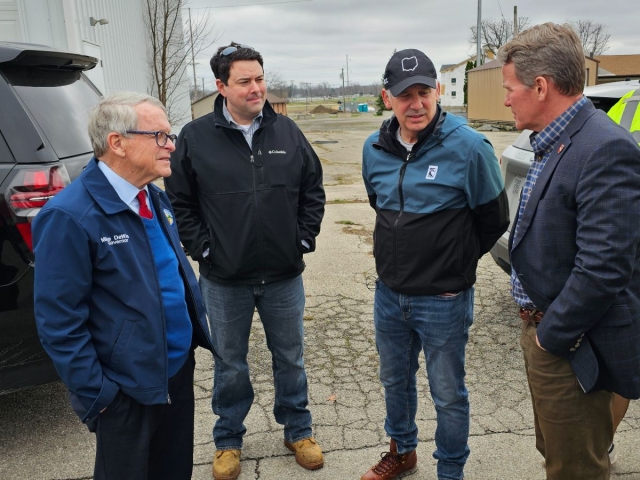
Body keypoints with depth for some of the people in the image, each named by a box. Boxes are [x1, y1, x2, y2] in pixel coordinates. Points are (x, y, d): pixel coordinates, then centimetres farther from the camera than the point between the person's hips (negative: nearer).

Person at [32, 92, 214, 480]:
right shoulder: (70, 216, -21)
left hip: (179, 370, 8)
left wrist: (200, 330, 11)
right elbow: (59, 321, -20)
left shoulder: (156, 198, 4)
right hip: (128, 391, -7)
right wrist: (97, 394, -15)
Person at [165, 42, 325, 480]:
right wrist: (203, 249, -7)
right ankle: (228, 440, 37)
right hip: (224, 280, -1)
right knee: (230, 365, 15)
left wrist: (304, 238, 1)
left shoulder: (288, 132, 0)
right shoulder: (196, 137, -6)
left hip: (284, 276, 2)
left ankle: (298, 430, 39)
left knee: (290, 358, 17)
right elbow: (180, 202, -1)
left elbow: (313, 190, 7)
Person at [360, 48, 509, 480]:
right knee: (395, 381, 23)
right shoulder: (375, 149, -1)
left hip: (444, 301, -5)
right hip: (389, 294, 5)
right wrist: (404, 252, 11)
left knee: (448, 395, 13)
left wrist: (454, 265, 1)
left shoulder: (469, 147, -17)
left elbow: (495, 219, -7)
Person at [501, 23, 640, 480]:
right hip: (544, 330, 9)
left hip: (571, 350, -9)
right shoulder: (555, 144, 5)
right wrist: (537, 329, 6)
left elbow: (603, 268, -28)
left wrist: (551, 336, -16)